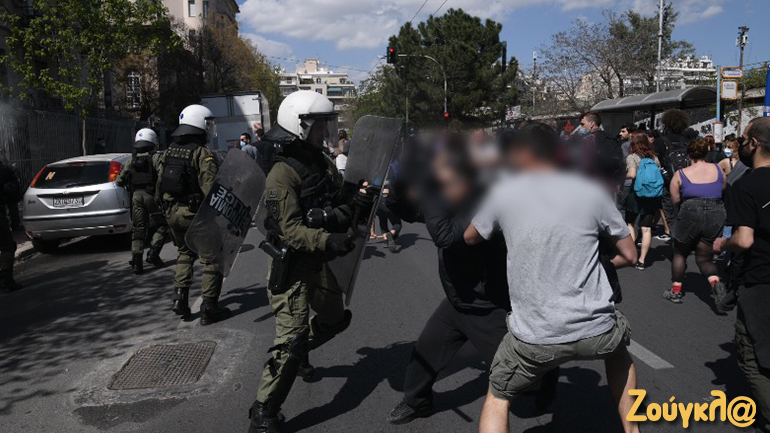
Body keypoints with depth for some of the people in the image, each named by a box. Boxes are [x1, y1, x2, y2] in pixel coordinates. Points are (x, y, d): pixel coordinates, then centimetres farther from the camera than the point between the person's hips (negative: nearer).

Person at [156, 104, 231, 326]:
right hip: (196, 214, -7)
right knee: (211, 258, 4)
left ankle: (180, 298, 19)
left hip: (172, 213, 7)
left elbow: (159, 186, 13)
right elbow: (210, 187, -23)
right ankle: (209, 309, 6)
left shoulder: (168, 152, 9)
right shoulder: (203, 154, -15)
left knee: (185, 253, 26)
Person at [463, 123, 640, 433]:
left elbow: (470, 238, 17)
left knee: (497, 398, 23)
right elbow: (629, 255, 9)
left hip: (534, 337, -2)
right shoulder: (592, 191, 2)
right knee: (619, 349, 38)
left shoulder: (504, 192, 0)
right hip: (596, 330, 2)